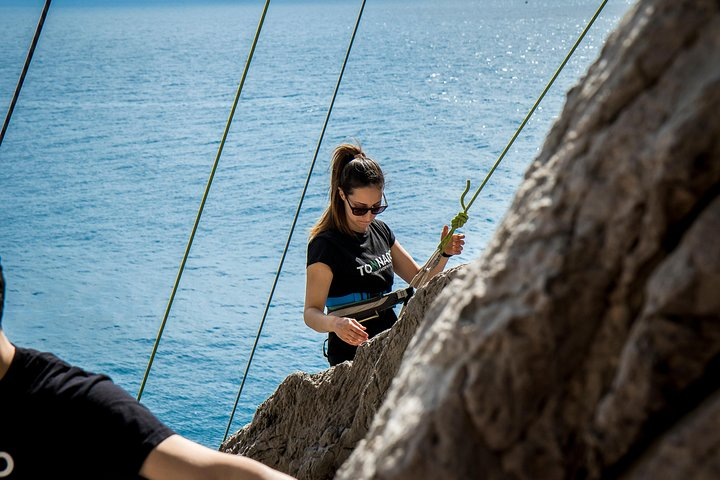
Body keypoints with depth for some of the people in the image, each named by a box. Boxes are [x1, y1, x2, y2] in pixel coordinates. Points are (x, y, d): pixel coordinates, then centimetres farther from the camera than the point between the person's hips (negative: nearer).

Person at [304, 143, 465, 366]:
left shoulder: (380, 231, 11)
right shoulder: (325, 245, -13)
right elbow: (311, 312, -18)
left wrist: (444, 254, -4)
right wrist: (335, 323, -40)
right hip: (351, 356, -7)